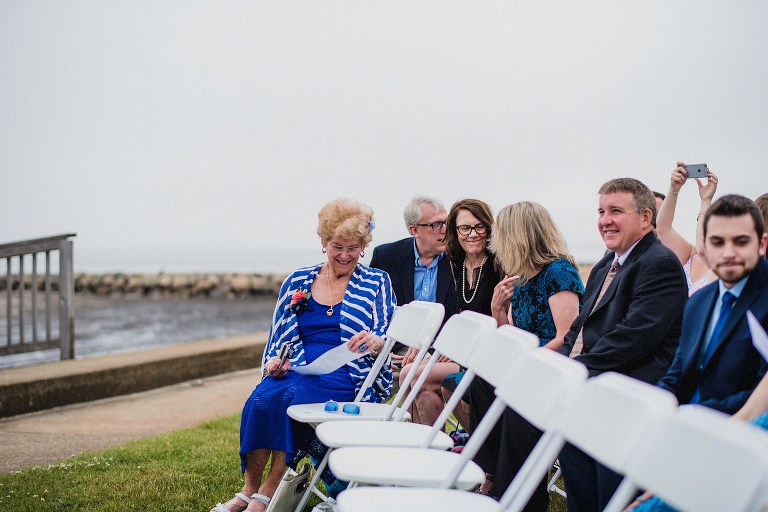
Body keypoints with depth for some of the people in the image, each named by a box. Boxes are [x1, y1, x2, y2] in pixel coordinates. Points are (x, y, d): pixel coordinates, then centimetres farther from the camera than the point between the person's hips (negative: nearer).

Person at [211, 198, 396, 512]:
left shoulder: (376, 283, 9)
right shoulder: (297, 283, 16)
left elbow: (387, 340, 0)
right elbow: (278, 338, 18)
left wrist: (376, 342, -23)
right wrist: (273, 363, -4)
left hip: (349, 380, -3)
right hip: (296, 374, 3)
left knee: (294, 394, -34)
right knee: (261, 398, -30)